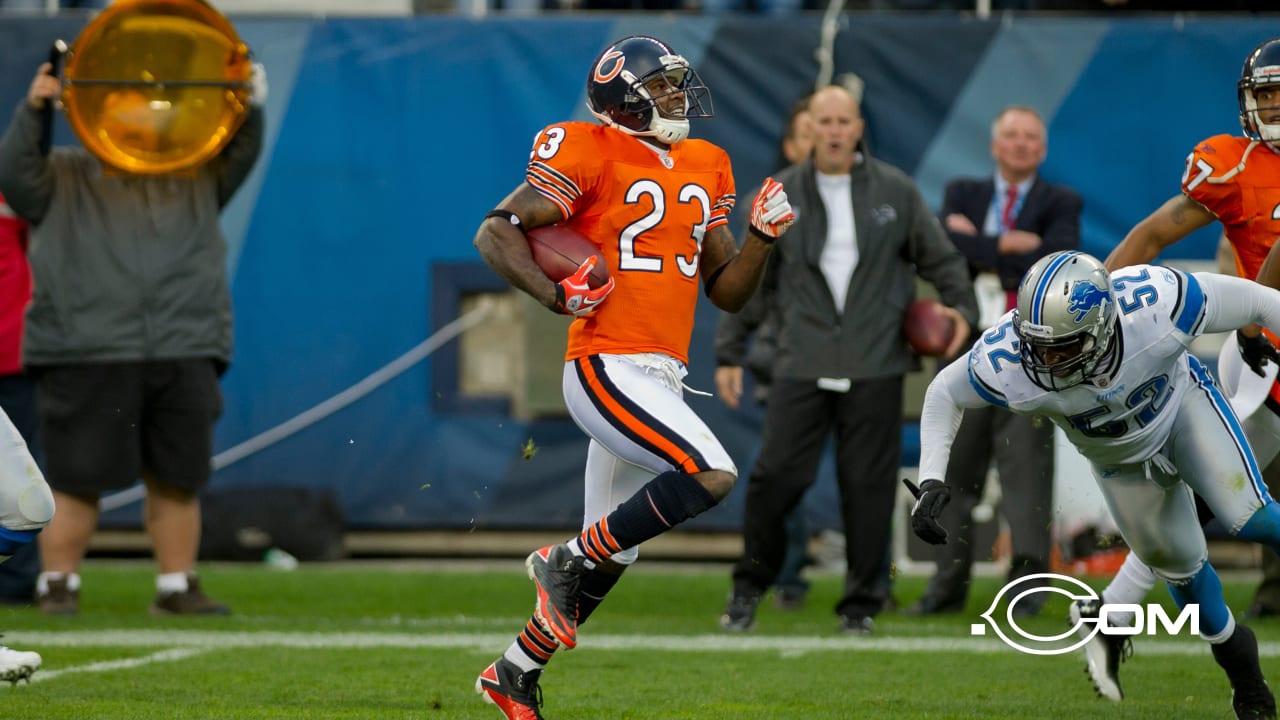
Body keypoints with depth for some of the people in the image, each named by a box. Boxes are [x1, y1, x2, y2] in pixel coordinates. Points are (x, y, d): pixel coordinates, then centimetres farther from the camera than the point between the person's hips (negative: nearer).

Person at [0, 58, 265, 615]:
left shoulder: (195, 178, 19)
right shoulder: (63, 177, 11)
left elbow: (241, 153, 8)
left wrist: (250, 106, -9)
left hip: (183, 356, 3)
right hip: (85, 356, -3)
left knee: (177, 480, 3)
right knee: (77, 480, -2)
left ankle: (177, 586, 10)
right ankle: (57, 584, 6)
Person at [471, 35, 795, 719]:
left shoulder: (704, 168, 15)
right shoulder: (592, 155, -7)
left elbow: (727, 292, 18)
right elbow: (495, 233, -9)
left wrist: (762, 236, 1)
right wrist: (557, 295, -21)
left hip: (659, 380, 8)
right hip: (605, 369, -8)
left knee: (612, 555, 13)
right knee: (712, 475, -24)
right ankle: (567, 561, -8)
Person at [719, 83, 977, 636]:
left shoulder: (896, 191, 6)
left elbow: (940, 258, 14)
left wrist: (961, 306, -1)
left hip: (875, 366, 0)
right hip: (803, 363, 0)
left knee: (868, 484, 0)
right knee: (776, 475, -7)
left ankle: (861, 604, 11)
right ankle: (749, 588, 13)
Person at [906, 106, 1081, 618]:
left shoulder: (1062, 204, 7)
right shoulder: (963, 194, 15)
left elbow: (1057, 263, -10)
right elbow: (949, 246, -4)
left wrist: (981, 248, -6)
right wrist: (1010, 245, -10)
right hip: (968, 344, 3)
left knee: (1025, 460, -11)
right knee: (957, 465, 6)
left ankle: (1028, 578, -12)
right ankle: (949, 583, 13)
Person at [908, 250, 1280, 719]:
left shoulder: (1154, 306, -42)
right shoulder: (1006, 362, -38)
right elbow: (945, 394, -17)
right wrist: (932, 481, -24)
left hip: (1181, 406, -2)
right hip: (1119, 460, 2)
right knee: (1179, 564, 12)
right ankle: (1233, 651, 39)